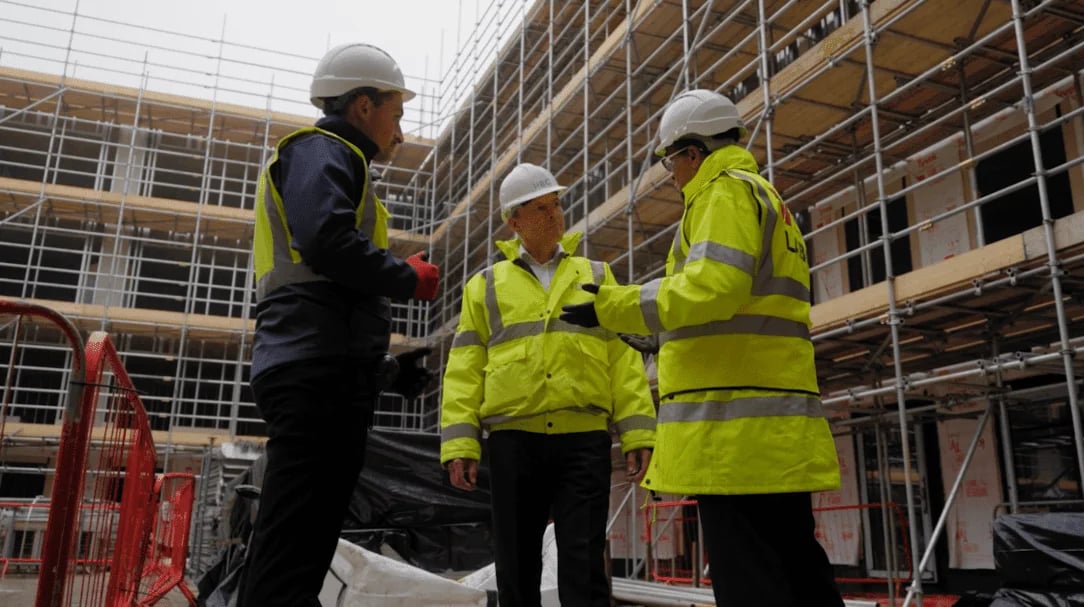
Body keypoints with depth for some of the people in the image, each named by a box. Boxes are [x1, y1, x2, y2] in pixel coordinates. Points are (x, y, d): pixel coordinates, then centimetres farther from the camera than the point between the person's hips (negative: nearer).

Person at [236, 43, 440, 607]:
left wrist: (384, 365, 24)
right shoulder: (321, 151, 1)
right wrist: (408, 277, -5)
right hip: (319, 371, -10)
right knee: (293, 549, -14)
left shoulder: (332, 160, 32)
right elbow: (326, 240, -20)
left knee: (289, 545, 9)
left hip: (315, 373, 10)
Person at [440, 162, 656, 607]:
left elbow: (625, 358, 8)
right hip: (513, 441, 1)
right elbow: (465, 370, 8)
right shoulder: (486, 286, 14)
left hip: (584, 440, 0)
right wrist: (459, 443, -3)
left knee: (584, 569, -2)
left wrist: (637, 432, -2)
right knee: (516, 567, 8)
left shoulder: (596, 276, 15)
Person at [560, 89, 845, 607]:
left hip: (737, 420, -10)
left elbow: (713, 285, -21)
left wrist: (614, 306, -14)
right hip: (770, 423, 10)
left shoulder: (727, 191, -4)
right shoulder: (765, 197, 27)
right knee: (793, 563, 14)